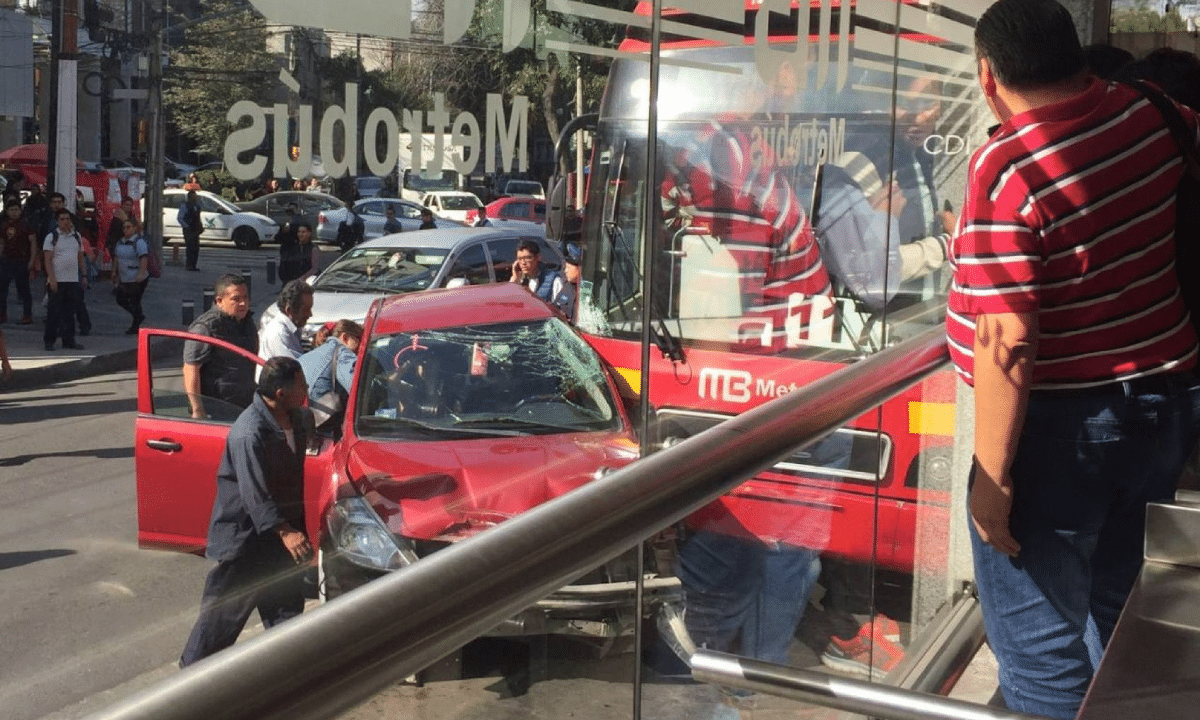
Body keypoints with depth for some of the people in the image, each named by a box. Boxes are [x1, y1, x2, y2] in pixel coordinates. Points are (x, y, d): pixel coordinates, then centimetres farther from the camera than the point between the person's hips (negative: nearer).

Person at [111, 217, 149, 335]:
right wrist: (114, 272, 21)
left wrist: (141, 274, -31)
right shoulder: (121, 242, 12)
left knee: (135, 302, -2)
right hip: (124, 279, 9)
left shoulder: (139, 242, -14)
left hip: (137, 280, -9)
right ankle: (139, 316, 28)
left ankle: (135, 326, 12)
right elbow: (116, 257, 22)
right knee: (121, 300, 12)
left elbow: (144, 258, -24)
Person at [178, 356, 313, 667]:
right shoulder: (249, 433, -25)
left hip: (283, 528, 8)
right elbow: (255, 495, -28)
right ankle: (194, 667, 17)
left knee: (286, 603, 14)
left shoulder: (294, 417, 3)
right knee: (226, 606, 2)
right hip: (245, 534, -8)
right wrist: (285, 531, -33)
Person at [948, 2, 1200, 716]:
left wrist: (992, 476, -19)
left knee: (1039, 645, 6)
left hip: (1061, 431, -8)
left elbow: (1008, 343, -25)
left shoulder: (1006, 168, -22)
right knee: (1118, 613, 24)